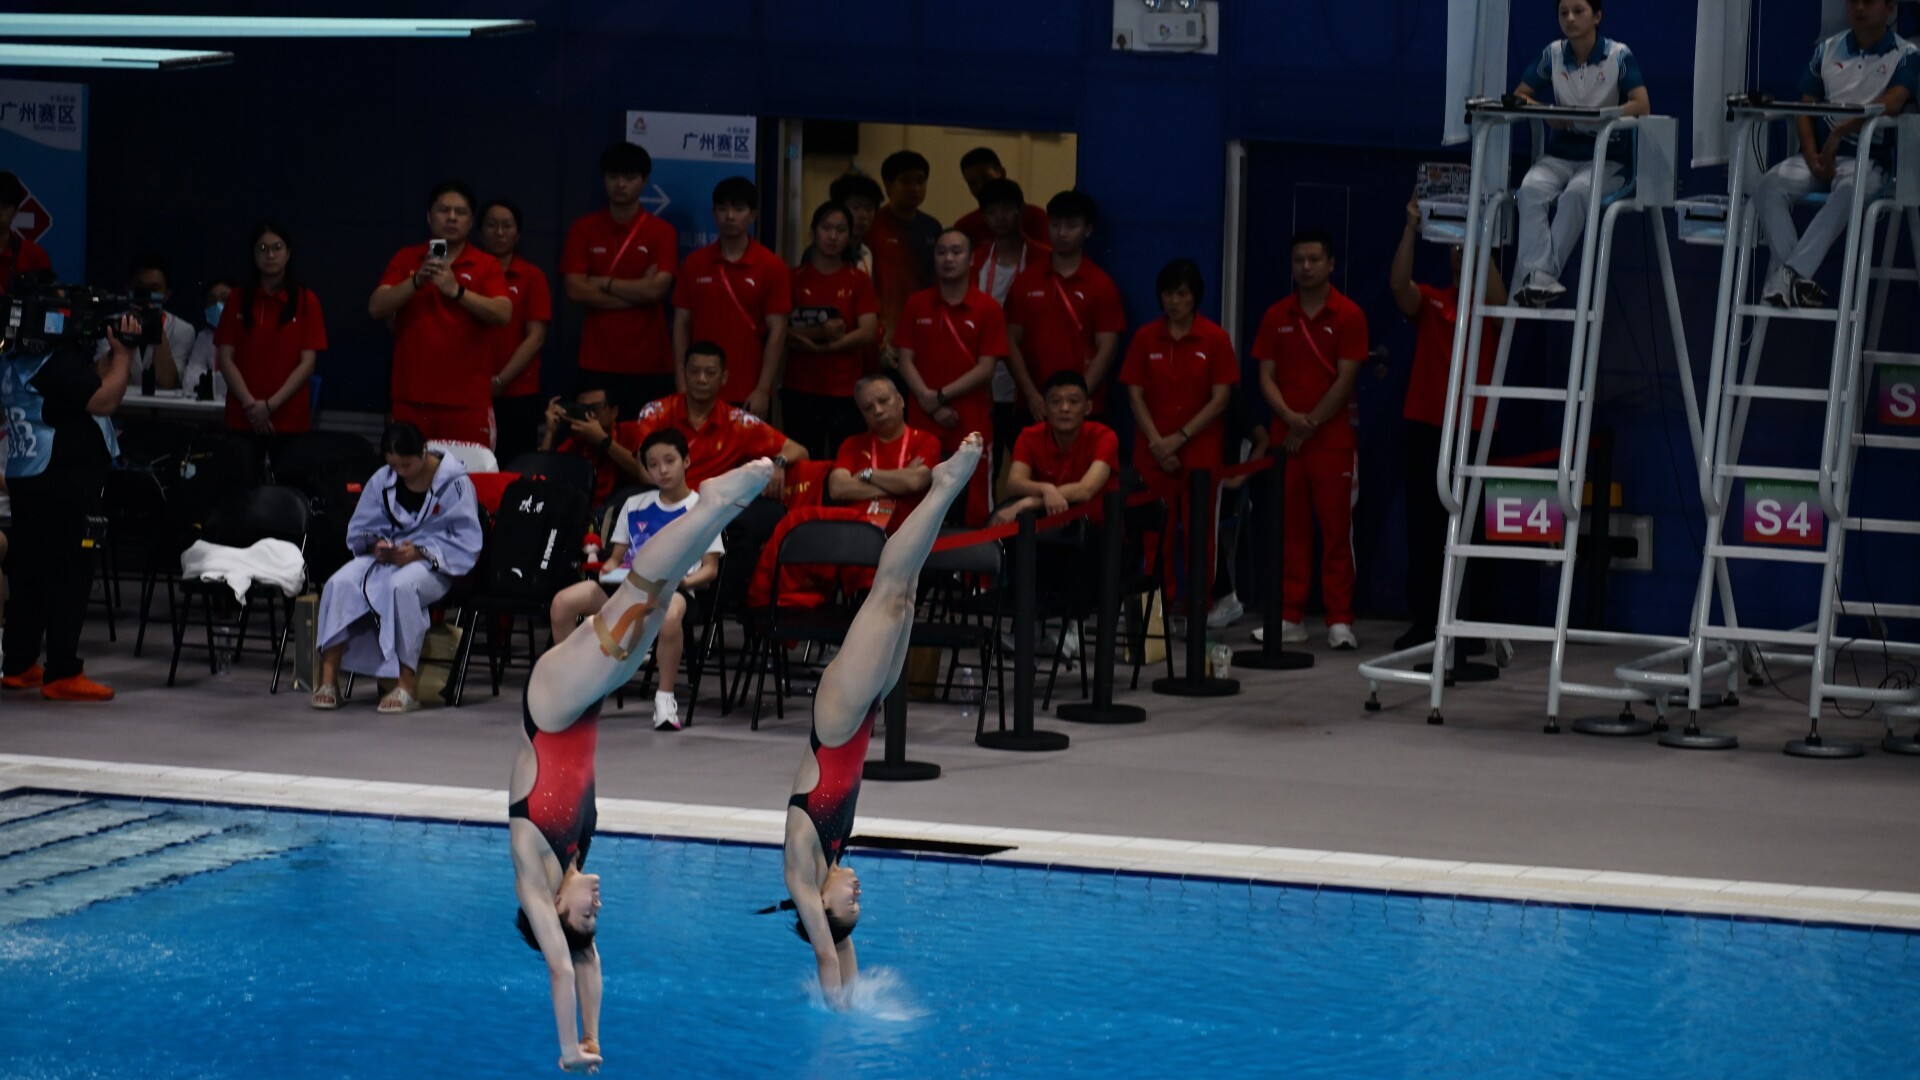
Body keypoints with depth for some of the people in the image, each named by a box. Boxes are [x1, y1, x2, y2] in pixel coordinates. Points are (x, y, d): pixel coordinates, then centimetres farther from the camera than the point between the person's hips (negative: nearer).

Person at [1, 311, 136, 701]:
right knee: (67, 578, -5)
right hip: (63, 482, -10)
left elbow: (94, 378, 16)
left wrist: (116, 352, 3)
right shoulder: (58, 361, -19)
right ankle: (62, 674, -5)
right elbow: (103, 401, -20)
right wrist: (123, 353, -12)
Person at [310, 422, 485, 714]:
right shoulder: (382, 480, 8)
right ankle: (328, 677, -24)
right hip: (385, 556, 5)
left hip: (432, 563, -5)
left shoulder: (455, 483, -7)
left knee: (401, 585, -40)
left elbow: (465, 541, -10)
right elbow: (359, 531, 13)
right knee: (341, 583, -26)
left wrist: (420, 552, -22)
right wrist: (376, 546, -11)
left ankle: (407, 685, -34)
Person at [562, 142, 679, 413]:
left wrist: (604, 283, -5)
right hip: (597, 362, 1)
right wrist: (636, 292, -8)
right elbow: (575, 291, -5)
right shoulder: (583, 230, 6)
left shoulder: (662, 233, 2)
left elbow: (657, 289, -11)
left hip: (649, 364, -1)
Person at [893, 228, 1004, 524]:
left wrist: (941, 395, -10)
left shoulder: (988, 309, 1)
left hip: (972, 424, -2)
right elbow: (905, 360, 4)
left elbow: (986, 368, -3)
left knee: (977, 511, -2)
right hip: (923, 422, 2)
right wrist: (931, 404, -9)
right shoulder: (916, 306, 8)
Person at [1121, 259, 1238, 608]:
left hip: (1201, 451, -2)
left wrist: (1181, 437, -10)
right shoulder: (1145, 338, 6)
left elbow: (1220, 398, -3)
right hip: (1153, 454, 2)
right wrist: (1156, 442, -7)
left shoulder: (1215, 339, 0)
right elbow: (1135, 394, 5)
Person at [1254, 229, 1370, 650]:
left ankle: (1340, 621, -3)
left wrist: (1310, 424, -11)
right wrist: (1290, 417, -10)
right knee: (1290, 529, 4)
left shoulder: (1348, 316, 0)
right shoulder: (1277, 316, 10)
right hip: (1284, 437, 3)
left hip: (1332, 439, -3)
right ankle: (1290, 618, 8)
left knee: (1336, 531, -4)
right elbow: (1266, 376, 6)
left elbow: (1345, 380, -6)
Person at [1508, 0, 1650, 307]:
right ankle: (1539, 276, -40)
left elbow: (1641, 106, -14)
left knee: (1576, 193, -36)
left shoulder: (1619, 55, -5)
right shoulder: (1553, 54, 4)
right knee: (1530, 188, -30)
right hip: (1561, 152, 3)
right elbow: (1520, 95, 9)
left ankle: (1540, 276, -34)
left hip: (1606, 157, -3)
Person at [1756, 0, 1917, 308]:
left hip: (1870, 158, -4)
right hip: (1821, 153, 4)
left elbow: (1893, 103, -16)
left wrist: (1839, 133, -24)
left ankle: (1788, 274, -41)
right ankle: (1793, 277, -33)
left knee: (1848, 190, -39)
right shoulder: (1827, 50, 13)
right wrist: (1812, 157, -7)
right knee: (1771, 183, -26)